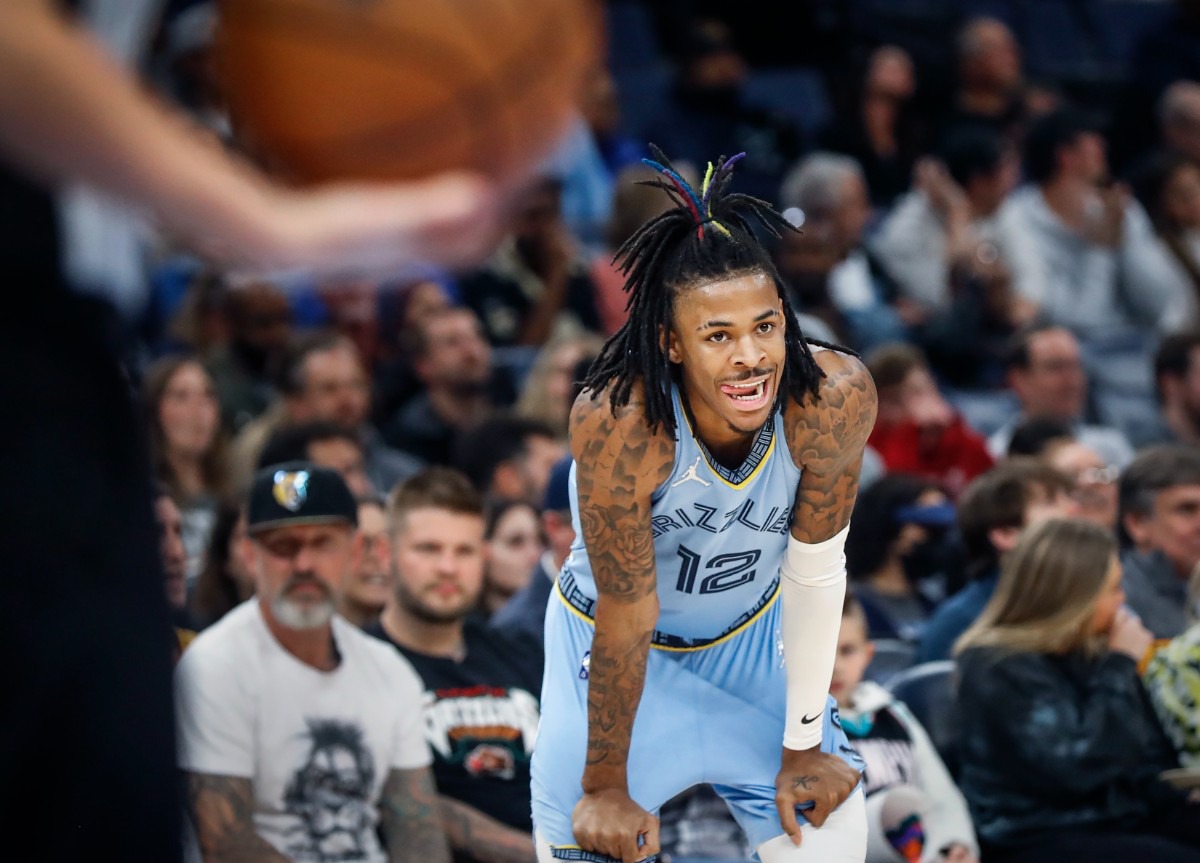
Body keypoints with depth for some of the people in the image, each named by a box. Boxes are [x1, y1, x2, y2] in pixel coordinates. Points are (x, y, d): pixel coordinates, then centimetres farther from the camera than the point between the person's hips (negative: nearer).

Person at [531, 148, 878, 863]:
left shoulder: (834, 398, -28)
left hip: (751, 636, 3)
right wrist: (605, 789, -17)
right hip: (616, 644, -3)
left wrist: (803, 745, -8)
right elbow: (628, 614, -27)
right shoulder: (621, 424, -35)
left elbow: (815, 575, -16)